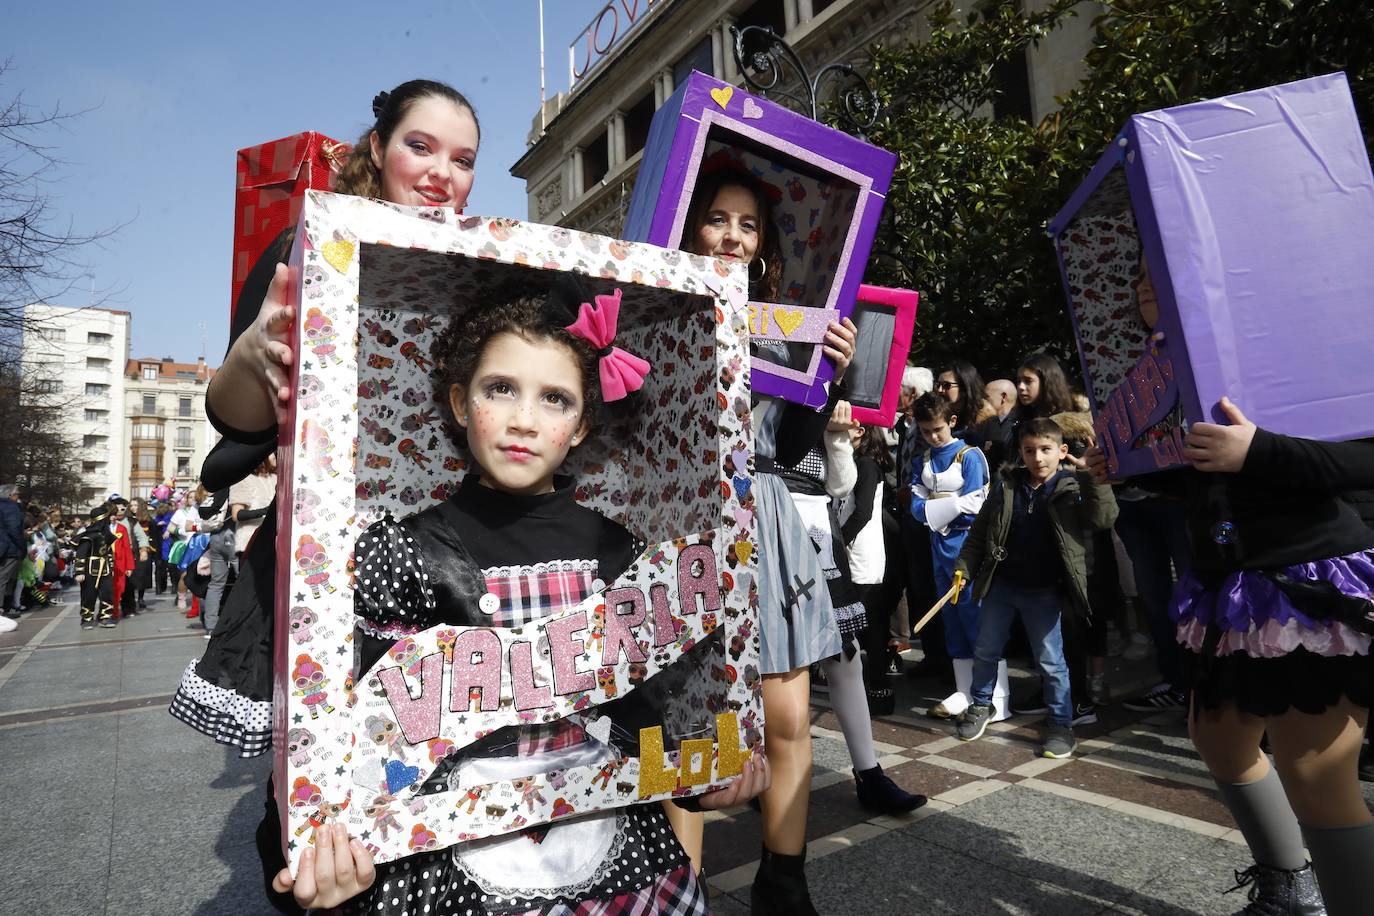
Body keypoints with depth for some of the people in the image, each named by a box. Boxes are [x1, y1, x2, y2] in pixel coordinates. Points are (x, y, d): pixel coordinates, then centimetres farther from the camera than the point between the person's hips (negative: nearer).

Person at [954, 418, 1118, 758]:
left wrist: (1090, 475, -28)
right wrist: (964, 566, -1)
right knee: (985, 651, 14)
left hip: (1044, 591, -3)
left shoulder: (1071, 488, -8)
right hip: (1000, 584, 3)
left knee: (1050, 661, 5)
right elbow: (980, 529, 4)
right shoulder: (1005, 484, -1)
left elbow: (1104, 518, -24)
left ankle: (1061, 724, 23)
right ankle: (981, 706, 35)